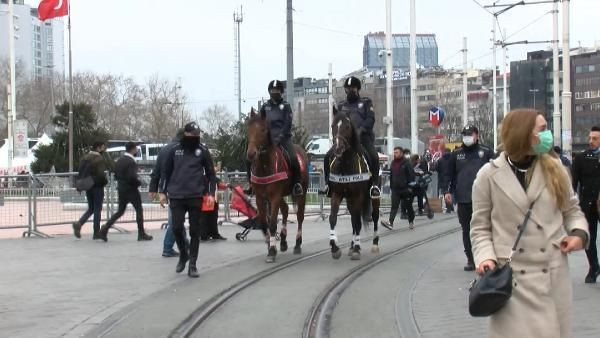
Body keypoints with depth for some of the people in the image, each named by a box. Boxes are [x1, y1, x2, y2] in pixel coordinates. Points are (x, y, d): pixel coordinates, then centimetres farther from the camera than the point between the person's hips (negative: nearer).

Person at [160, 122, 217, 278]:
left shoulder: (202, 151, 2)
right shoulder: (174, 150, 4)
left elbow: (210, 173, 5)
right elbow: (165, 172, 9)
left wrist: (210, 193, -4)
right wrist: (162, 191, 4)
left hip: (196, 197, 0)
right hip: (176, 196, 1)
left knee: (195, 231, 2)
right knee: (177, 227, -4)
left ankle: (192, 264, 9)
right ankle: (183, 254, 22)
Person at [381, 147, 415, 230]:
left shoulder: (406, 163, -7)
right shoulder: (393, 163, 12)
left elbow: (411, 175, -10)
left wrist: (410, 186, -13)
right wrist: (391, 186, 18)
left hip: (405, 189, -5)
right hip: (395, 189, 5)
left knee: (408, 206, 8)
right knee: (394, 206, -8)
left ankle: (411, 222, 23)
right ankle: (390, 222, -19)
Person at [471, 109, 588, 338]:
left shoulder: (555, 169, 6)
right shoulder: (489, 175, -1)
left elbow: (571, 210, 18)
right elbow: (480, 227, 4)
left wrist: (579, 233, -2)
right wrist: (486, 257, -12)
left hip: (553, 275, 3)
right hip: (511, 277, -3)